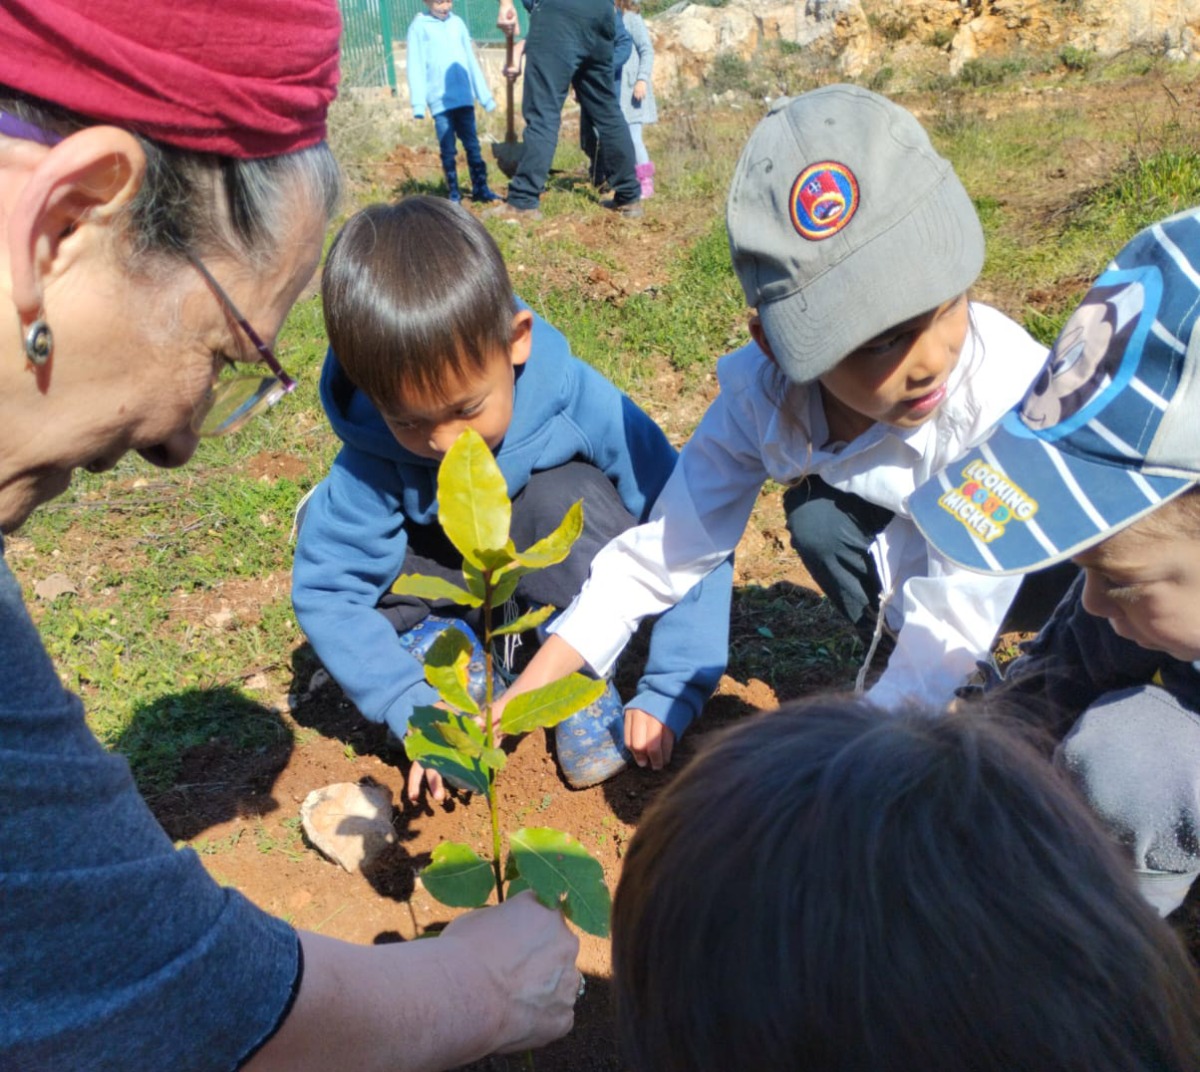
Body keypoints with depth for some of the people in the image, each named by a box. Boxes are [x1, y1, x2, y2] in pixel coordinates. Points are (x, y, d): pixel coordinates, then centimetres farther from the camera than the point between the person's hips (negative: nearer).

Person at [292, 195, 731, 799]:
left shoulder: (577, 402, -31)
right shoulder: (373, 458, -27)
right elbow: (324, 595, -21)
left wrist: (670, 694, -32)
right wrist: (421, 714, -30)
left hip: (564, 584, -1)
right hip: (452, 589, 1)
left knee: (568, 496, -34)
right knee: (328, 530, -24)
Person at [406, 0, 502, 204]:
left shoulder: (458, 23, 10)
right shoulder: (419, 26, -2)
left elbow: (471, 60, 15)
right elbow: (416, 66, -5)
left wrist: (485, 95, 15)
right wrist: (419, 103, -13)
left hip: (464, 98, 4)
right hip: (440, 101, -3)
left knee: (473, 146, 6)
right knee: (448, 150, 0)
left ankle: (480, 189, 13)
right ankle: (453, 193, 6)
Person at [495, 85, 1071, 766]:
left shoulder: (1003, 390, -38)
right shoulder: (764, 392, -26)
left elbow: (949, 630, -35)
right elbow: (663, 553, -21)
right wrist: (511, 709, -22)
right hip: (909, 538, 4)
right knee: (820, 518, -26)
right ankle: (964, 696, -4)